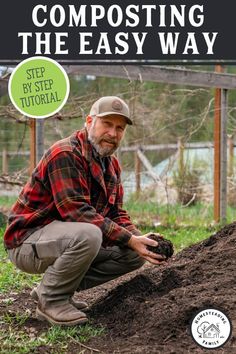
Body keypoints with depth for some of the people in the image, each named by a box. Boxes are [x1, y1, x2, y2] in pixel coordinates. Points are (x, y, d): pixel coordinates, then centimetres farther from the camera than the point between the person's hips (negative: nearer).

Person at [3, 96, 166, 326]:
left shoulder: (111, 164, 9)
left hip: (70, 239, 9)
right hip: (28, 241, -9)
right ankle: (51, 301, -13)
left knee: (133, 254, -1)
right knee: (88, 235, -36)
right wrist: (129, 240, -29)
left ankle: (50, 288, 5)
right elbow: (77, 212, -28)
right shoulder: (65, 154, -20)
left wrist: (139, 239, -12)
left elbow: (116, 213, 8)